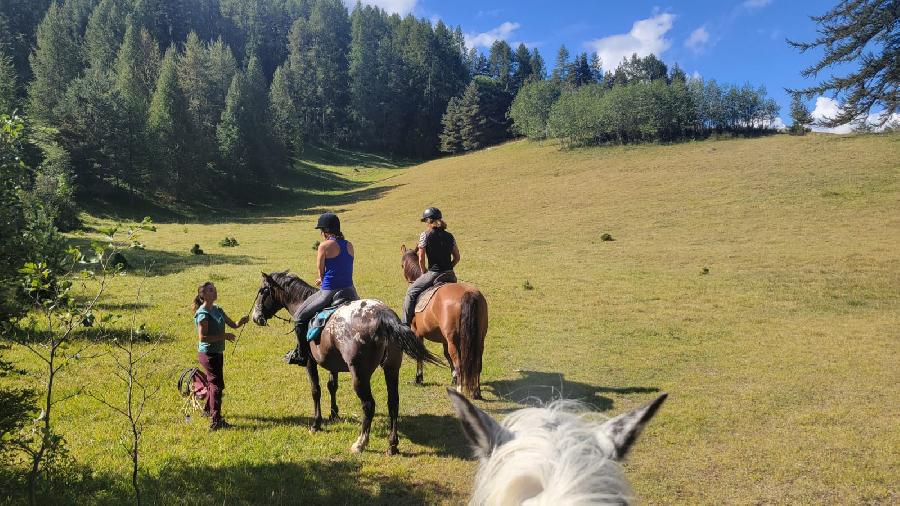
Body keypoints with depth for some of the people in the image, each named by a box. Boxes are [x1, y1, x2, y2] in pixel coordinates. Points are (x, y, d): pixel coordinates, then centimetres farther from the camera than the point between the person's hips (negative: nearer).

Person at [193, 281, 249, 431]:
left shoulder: (217, 309, 8)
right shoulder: (203, 314, -18)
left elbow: (233, 324, 10)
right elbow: (202, 337, -24)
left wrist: (241, 322, -11)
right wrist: (224, 336, -25)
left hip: (217, 353, 9)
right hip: (208, 353, -9)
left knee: (214, 382, 23)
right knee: (217, 385, -11)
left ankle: (208, 409, 43)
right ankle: (216, 421, -10)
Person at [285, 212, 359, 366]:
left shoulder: (325, 245, -9)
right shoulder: (349, 246, 8)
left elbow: (320, 270, -3)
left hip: (329, 293, -6)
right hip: (350, 292, 6)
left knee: (300, 316, 13)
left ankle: (301, 354, 16)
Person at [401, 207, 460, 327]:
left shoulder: (425, 235, -7)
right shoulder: (449, 236, 8)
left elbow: (421, 260, -8)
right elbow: (457, 258, 11)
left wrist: (424, 272, 7)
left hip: (433, 274, -5)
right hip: (450, 275, 5)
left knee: (411, 293, 10)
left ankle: (405, 324, 10)